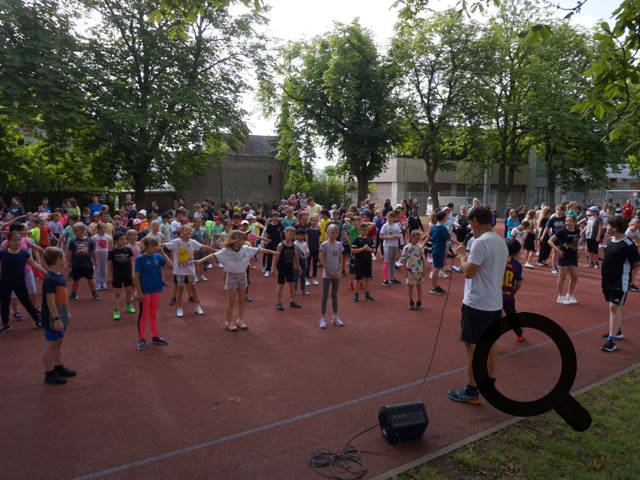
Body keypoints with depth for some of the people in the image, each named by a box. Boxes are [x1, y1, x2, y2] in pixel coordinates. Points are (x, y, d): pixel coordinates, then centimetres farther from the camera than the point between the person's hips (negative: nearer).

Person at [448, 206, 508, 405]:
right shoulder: (501, 242, 10)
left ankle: (471, 392, 9)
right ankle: (490, 385, 30)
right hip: (495, 303, 9)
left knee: (472, 346, 1)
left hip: (477, 303, -9)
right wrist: (467, 258, 13)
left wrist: (461, 255, -6)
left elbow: (468, 272, -22)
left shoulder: (480, 242, -20)